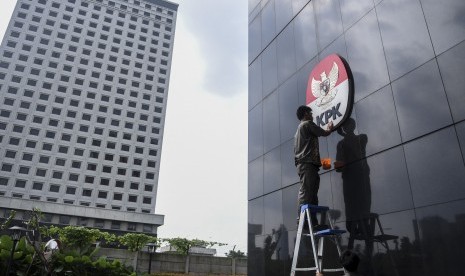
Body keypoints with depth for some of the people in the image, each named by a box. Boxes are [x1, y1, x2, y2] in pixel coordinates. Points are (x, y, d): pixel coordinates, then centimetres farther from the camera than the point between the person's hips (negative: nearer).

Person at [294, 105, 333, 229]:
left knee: (312, 195, 2)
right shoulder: (308, 124, 2)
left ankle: (313, 223, -2)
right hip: (308, 163, -9)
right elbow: (324, 133, 7)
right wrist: (330, 128, 29)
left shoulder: (299, 128, 30)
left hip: (302, 164, 9)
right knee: (306, 192, -17)